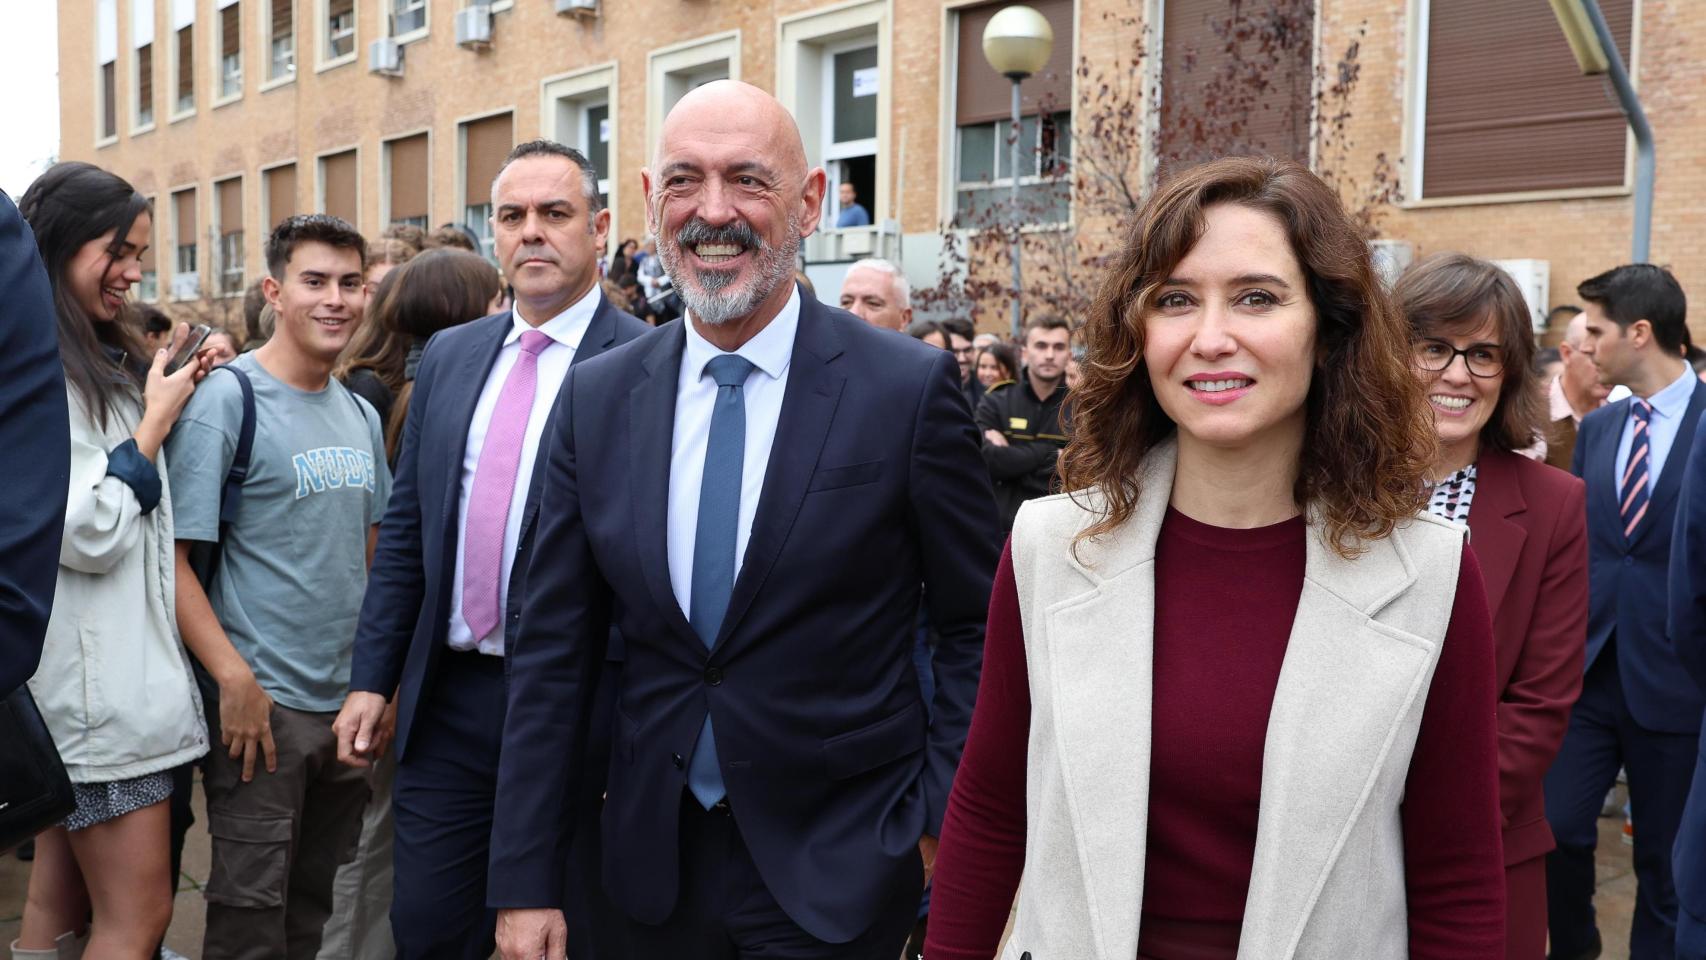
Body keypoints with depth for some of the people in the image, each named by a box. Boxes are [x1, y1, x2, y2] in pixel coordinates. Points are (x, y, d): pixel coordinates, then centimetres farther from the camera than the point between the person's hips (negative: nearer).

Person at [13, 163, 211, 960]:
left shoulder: (99, 363, 14)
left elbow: (140, 514, 18)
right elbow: (88, 533, -19)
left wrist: (174, 388, 8)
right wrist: (156, 421, -10)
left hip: (110, 669, 9)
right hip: (92, 680, -9)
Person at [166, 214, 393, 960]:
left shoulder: (361, 413, 9)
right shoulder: (225, 399, -11)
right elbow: (172, 555, -14)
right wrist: (235, 680, -20)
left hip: (348, 700, 6)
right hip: (262, 703, -6)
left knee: (315, 899, 17)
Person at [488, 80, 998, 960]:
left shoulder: (911, 388, -12)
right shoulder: (596, 398, -1)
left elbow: (972, 632, -4)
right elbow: (554, 650, 1)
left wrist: (945, 824, -8)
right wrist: (525, 879, 0)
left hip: (836, 871, -3)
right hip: (656, 860, 4)